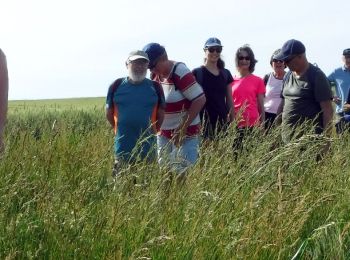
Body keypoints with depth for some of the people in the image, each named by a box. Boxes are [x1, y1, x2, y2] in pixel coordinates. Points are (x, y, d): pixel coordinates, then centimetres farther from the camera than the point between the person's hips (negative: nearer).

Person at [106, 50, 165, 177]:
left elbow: (161, 114, 8)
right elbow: (109, 112, 9)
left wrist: (152, 131, 10)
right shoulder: (117, 86, -1)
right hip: (123, 146, 0)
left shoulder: (155, 87, 0)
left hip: (147, 146, 1)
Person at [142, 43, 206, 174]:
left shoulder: (181, 73, -19)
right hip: (163, 133, 7)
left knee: (181, 172, -7)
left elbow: (200, 100, -21)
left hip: (185, 134, -7)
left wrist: (182, 128, -20)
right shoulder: (155, 75, 3)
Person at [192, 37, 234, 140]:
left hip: (222, 123, 4)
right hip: (204, 124, -4)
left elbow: (229, 100, 14)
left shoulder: (226, 74, 12)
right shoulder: (197, 73, 0)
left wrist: (232, 122, 11)